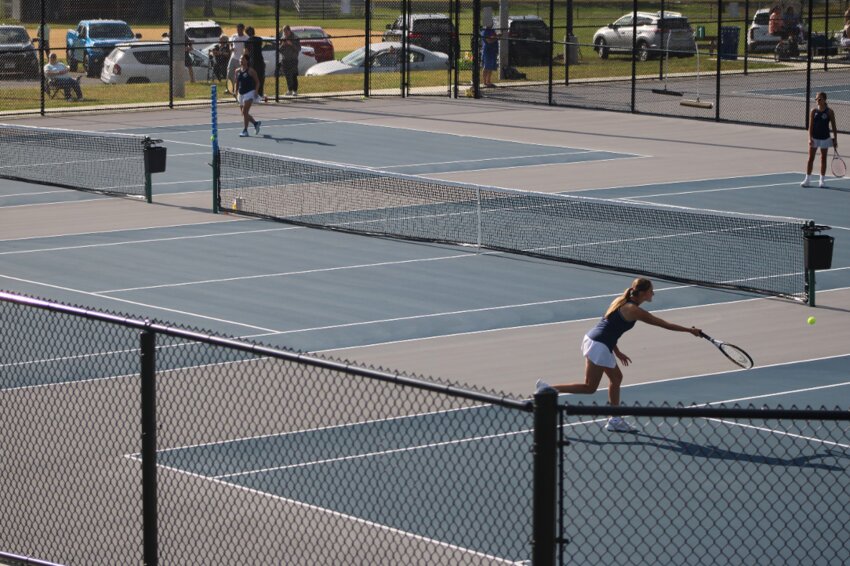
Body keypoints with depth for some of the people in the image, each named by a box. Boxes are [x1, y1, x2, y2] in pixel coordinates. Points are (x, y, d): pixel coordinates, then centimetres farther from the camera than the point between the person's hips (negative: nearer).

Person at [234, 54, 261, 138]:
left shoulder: (251, 71, -7)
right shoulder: (237, 71, 8)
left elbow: (257, 81, -3)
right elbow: (236, 82, 15)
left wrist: (256, 91, -11)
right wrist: (236, 92, 9)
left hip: (249, 93, -7)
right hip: (241, 94, 7)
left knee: (244, 112, -15)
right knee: (244, 113, 13)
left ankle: (245, 131, -9)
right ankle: (256, 123, 36)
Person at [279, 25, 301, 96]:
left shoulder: (295, 39, 0)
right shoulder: (282, 39, 10)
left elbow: (298, 49, -7)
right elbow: (279, 50, 10)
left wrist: (291, 44, -18)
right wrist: (282, 45, -10)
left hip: (293, 59, -4)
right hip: (284, 60, 4)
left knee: (294, 76, -8)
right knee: (287, 76, 5)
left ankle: (295, 90, -5)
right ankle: (289, 90, 13)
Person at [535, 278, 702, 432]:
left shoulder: (621, 301, 12)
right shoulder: (634, 311, -13)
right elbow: (665, 324, -8)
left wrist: (617, 352, 21)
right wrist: (690, 330, 1)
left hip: (591, 338, 10)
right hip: (599, 346, -10)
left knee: (616, 377, 18)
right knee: (589, 387, 0)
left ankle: (615, 420, 23)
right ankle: (548, 389, -4)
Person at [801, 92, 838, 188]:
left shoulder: (829, 112, -4)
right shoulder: (813, 111, -1)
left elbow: (833, 126, -1)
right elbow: (810, 126, -3)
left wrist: (835, 139, -3)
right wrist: (810, 138, -12)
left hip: (825, 138, -1)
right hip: (814, 138, 1)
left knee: (823, 159, 7)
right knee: (811, 158, 1)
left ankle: (822, 180, 16)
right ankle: (807, 179, 7)